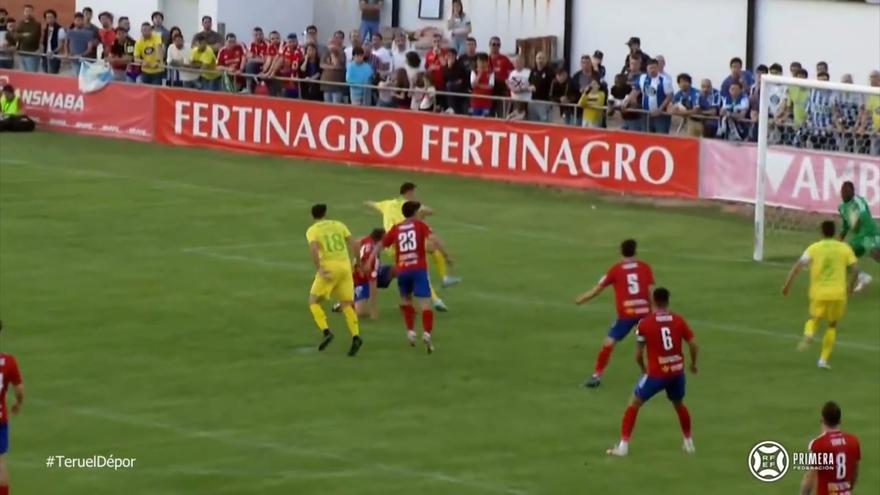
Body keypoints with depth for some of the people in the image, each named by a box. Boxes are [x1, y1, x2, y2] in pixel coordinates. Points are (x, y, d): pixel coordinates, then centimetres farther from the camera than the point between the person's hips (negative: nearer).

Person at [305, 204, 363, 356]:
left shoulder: (312, 230, 4)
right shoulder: (339, 225, 15)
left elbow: (313, 249, -15)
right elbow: (353, 244, 8)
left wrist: (319, 269, -16)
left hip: (329, 268, -4)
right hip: (345, 266, 4)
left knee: (313, 301, 10)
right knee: (347, 304, 10)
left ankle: (326, 332, -11)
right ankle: (355, 336, -11)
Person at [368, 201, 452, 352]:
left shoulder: (395, 229, 13)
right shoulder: (420, 225, 5)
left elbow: (380, 246, 15)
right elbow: (433, 239, -10)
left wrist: (370, 262, 22)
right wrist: (446, 256, -11)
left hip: (402, 270, 3)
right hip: (419, 269, -3)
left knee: (406, 300, 27)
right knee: (425, 303, -8)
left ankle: (410, 331, 19)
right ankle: (427, 333, -26)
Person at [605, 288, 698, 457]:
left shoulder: (644, 323, -8)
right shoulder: (678, 320, -1)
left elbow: (638, 354, -5)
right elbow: (693, 344, -1)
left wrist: (643, 368, 16)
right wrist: (693, 363, 19)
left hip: (656, 373, -3)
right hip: (677, 371, 3)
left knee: (634, 404, 10)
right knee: (679, 404, 29)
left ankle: (623, 445, 3)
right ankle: (688, 442, 37)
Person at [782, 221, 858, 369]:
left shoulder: (814, 248, 2)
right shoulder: (845, 248, 4)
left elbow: (798, 266, -7)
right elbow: (855, 269, -2)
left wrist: (787, 284, -5)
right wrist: (850, 285, 16)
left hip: (818, 293, 0)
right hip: (838, 294, 0)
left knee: (814, 318, 24)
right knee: (832, 324, 20)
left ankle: (808, 334, -12)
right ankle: (823, 359, 10)